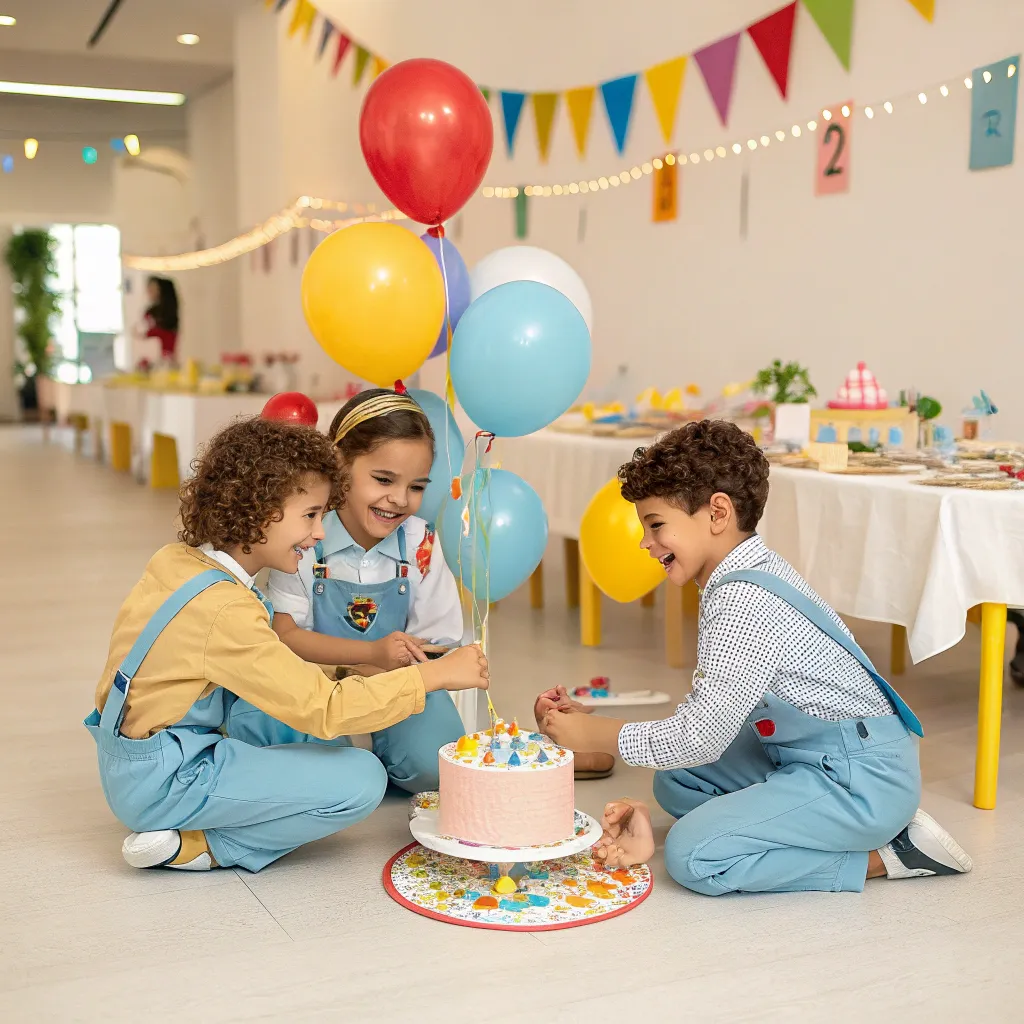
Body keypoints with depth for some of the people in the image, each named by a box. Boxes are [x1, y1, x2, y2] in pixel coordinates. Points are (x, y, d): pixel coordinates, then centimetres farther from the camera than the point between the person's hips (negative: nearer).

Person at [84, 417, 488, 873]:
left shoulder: (176, 560, 0)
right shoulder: (226, 612, -27)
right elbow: (324, 710, -27)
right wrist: (435, 674, -20)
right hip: (164, 784, -9)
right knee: (360, 781, -16)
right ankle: (195, 847, -10)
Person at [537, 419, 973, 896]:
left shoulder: (744, 601, -23)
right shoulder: (748, 576, 9)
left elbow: (701, 737, -22)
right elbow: (705, 714, 12)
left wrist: (592, 733, -11)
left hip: (862, 776, -11)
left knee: (691, 855, -17)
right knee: (676, 782, 13)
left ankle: (883, 856, -5)